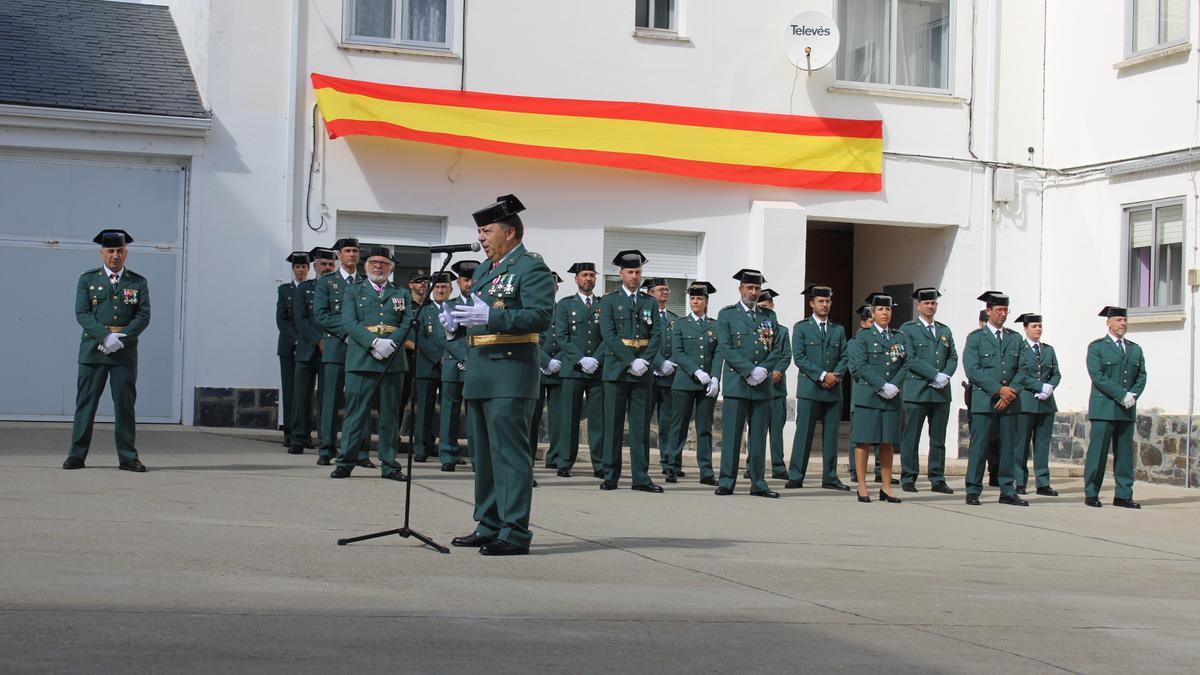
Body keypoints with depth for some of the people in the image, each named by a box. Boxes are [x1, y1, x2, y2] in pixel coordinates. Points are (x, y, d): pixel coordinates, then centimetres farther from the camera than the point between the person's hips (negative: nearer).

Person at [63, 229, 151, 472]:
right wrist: (106, 336, -16)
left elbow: (143, 316, 2)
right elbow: (82, 313, -2)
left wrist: (121, 338, -12)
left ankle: (127, 457, 5)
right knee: (86, 401, 0)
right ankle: (77, 455, 5)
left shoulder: (138, 283, 10)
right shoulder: (87, 279, 8)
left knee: (125, 403, 0)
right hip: (92, 350, -1)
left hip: (125, 352, 1)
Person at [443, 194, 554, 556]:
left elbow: (541, 315, -18)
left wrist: (490, 316, -26)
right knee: (483, 454, 13)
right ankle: (489, 526, 20)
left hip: (510, 374, -9)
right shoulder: (483, 272, 21)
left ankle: (514, 532, -8)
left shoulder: (532, 268, -7)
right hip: (478, 374, 9)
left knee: (508, 452, -10)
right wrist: (457, 324, 6)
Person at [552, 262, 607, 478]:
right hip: (572, 369, -1)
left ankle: (600, 464, 2)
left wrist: (596, 359, -9)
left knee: (599, 418, -1)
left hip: (598, 369, 1)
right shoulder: (565, 305, 8)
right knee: (570, 418, -1)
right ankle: (564, 464, 2)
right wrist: (581, 360, -11)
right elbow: (561, 337, -1)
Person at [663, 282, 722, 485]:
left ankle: (706, 472, 4)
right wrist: (697, 372, -14)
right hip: (684, 383, -2)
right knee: (679, 427, 0)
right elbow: (677, 353, -3)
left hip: (708, 384, 2)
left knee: (705, 429, 3)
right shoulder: (680, 324, 6)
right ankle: (673, 469, 6)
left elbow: (718, 354, 5)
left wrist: (715, 378, -10)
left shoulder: (715, 326, 11)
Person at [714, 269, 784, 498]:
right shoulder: (727, 315, 4)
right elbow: (726, 348, -6)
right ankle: (727, 481, -1)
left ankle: (758, 483, 8)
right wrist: (750, 371, -14)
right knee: (732, 434, -4)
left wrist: (763, 370, -8)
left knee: (759, 435, 5)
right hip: (736, 383, -4)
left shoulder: (769, 316, 15)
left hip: (762, 385, 4)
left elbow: (777, 349, 10)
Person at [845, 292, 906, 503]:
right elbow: (861, 366, -8)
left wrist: (894, 385, -9)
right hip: (867, 396, -4)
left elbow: (905, 365, 8)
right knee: (864, 441, -3)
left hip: (891, 398, 4)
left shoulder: (898, 338, 15)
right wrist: (882, 386, -15)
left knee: (888, 442, 5)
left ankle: (886, 488, 10)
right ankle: (862, 487, 1)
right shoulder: (863, 336, 1)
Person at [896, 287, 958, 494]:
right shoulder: (907, 329, 2)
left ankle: (937, 480, 10)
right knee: (911, 438, -3)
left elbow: (953, 357, 13)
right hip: (916, 391, -5)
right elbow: (910, 359, -8)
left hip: (941, 392, 5)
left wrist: (946, 376, -8)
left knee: (939, 438, 5)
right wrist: (935, 375, -14)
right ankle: (908, 479, 3)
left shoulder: (945, 331, 19)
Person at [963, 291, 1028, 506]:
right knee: (979, 446, -5)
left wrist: (1011, 392, -6)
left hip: (1009, 401, 4)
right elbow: (973, 370, -8)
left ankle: (1007, 492, 11)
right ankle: (973, 491, 1)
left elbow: (1021, 370, 10)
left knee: (1008, 446, 5)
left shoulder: (1015, 339, 15)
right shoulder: (975, 338, 2)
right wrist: (999, 389, -14)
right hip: (984, 400, -4)